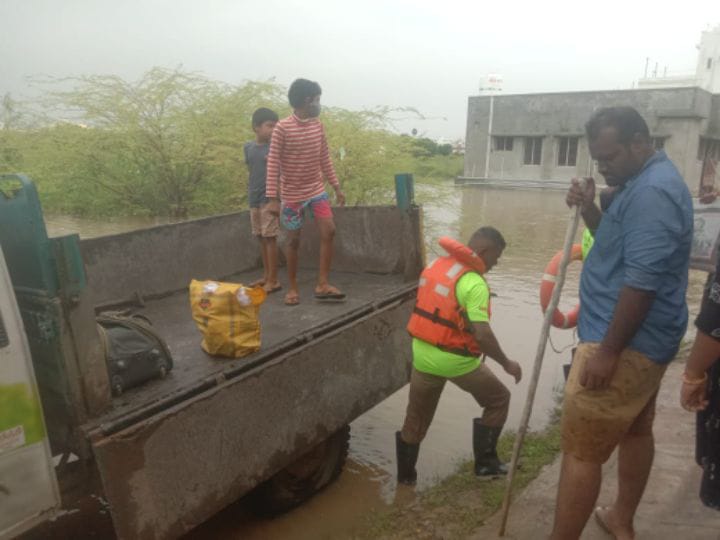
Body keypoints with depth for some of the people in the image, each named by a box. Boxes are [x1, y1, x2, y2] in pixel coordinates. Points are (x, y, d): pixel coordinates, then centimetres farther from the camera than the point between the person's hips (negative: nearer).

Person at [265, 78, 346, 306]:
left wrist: (336, 186, 11)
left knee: (329, 231, -8)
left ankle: (322, 284, 0)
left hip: (317, 190, 5)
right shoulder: (282, 128, -14)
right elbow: (273, 163, -14)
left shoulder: (318, 125, 3)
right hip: (292, 194, -4)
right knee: (294, 240, 4)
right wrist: (273, 198, -17)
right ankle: (293, 288, 19)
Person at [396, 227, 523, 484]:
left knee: (416, 417, 20)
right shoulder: (474, 283, -20)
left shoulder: (435, 265, 4)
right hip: (456, 361, -6)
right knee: (498, 400, 18)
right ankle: (485, 461, 23)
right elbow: (481, 334, -25)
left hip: (423, 354, 7)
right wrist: (506, 363, -12)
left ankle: (405, 474, 31)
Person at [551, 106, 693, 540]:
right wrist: (589, 210, 3)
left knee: (581, 452, -4)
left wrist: (607, 351, -25)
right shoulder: (648, 182, 12)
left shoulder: (652, 192, -21)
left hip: (626, 344, -11)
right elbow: (622, 246, 21)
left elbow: (641, 280, -27)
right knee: (636, 431, 23)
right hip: (644, 340, 11)